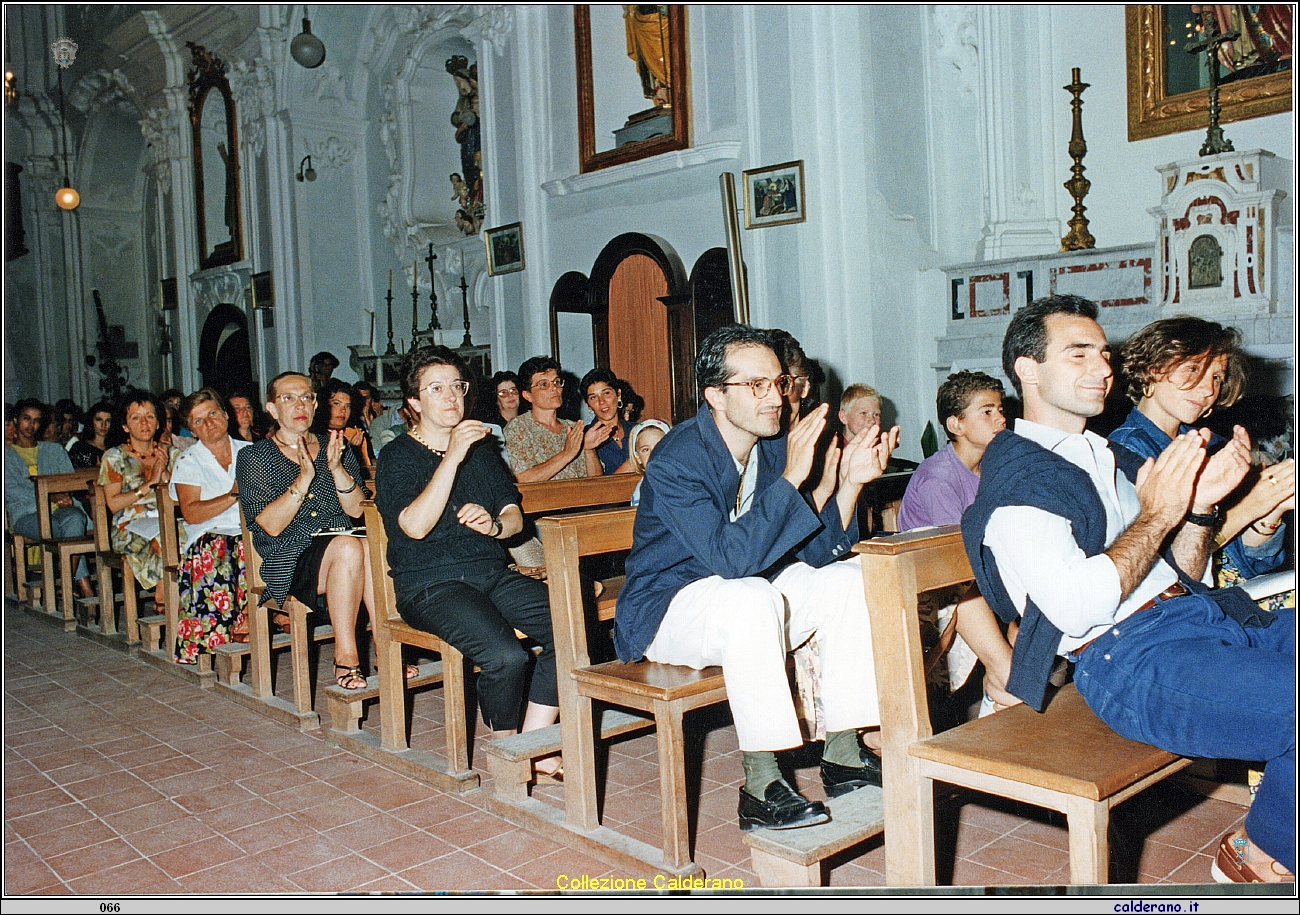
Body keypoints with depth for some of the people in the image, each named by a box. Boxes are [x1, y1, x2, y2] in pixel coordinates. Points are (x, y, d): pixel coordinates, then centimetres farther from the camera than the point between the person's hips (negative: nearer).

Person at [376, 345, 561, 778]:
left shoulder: (482, 447, 20)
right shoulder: (397, 457, 2)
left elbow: (515, 515, 18)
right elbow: (414, 526, -15)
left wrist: (494, 524, -6)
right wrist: (452, 458, -19)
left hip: (494, 575, 6)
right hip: (430, 585, -5)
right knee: (505, 656, -31)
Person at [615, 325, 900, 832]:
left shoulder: (776, 446, 0)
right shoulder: (675, 462, -23)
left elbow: (815, 552, 0)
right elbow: (729, 557, -34)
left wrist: (849, 483, -14)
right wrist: (791, 477, -35)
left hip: (749, 597, 8)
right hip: (670, 608, -7)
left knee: (852, 579, -8)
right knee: (750, 596, -37)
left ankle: (843, 756, -3)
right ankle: (761, 787, -27)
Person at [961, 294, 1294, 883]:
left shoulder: (1113, 458, 23)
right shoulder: (1017, 473, -5)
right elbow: (1075, 607, -18)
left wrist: (1198, 505, 5)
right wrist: (1157, 514, -12)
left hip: (1207, 615, 9)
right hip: (1131, 658, -9)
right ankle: (1260, 857, 3)